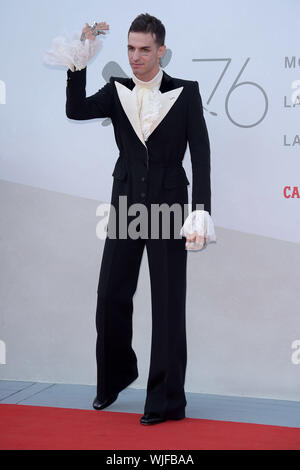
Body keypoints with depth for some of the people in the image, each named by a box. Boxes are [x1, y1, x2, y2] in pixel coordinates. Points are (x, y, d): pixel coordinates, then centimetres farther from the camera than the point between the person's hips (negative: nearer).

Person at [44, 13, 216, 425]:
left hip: (168, 205, -3)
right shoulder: (117, 91, 7)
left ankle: (166, 400, 12)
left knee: (168, 303, 1)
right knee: (111, 296, 7)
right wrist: (80, 60, -17)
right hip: (126, 205, 3)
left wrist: (201, 211, -14)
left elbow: (200, 154, -6)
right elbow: (76, 110, -9)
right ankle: (116, 376, 32)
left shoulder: (185, 92, -1)